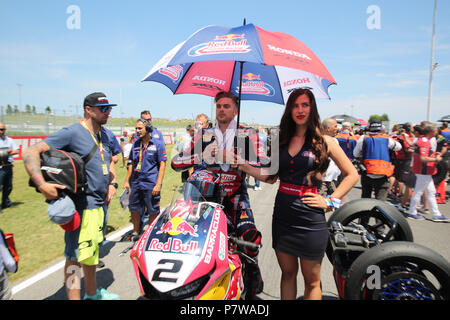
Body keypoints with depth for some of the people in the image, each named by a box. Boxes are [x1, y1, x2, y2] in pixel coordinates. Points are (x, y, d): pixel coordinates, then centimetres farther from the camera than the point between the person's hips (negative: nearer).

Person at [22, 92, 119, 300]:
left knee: (91, 250, 21)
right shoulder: (72, 133, -13)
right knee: (76, 255, -1)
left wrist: (112, 183, 11)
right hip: (81, 205, -9)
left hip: (98, 203, 9)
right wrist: (42, 184, -27)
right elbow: (30, 152, -17)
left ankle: (92, 293, 39)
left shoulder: (104, 135, 12)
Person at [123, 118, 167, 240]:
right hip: (136, 182, 6)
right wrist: (127, 181, 14)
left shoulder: (158, 144, -5)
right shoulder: (135, 144, 11)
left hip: (151, 184, -5)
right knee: (134, 209, 15)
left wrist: (158, 184, -15)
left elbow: (162, 165, -8)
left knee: (152, 211, 4)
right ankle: (136, 232, 34)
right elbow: (132, 164, 18)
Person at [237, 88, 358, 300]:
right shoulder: (283, 140, 9)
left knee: (311, 280, 10)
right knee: (287, 273, 18)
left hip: (309, 219, -4)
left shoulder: (324, 141, -3)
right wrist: (245, 167, -1)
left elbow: (352, 175, 3)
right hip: (282, 214, 4)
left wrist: (330, 201, -6)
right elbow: (271, 177, 9)